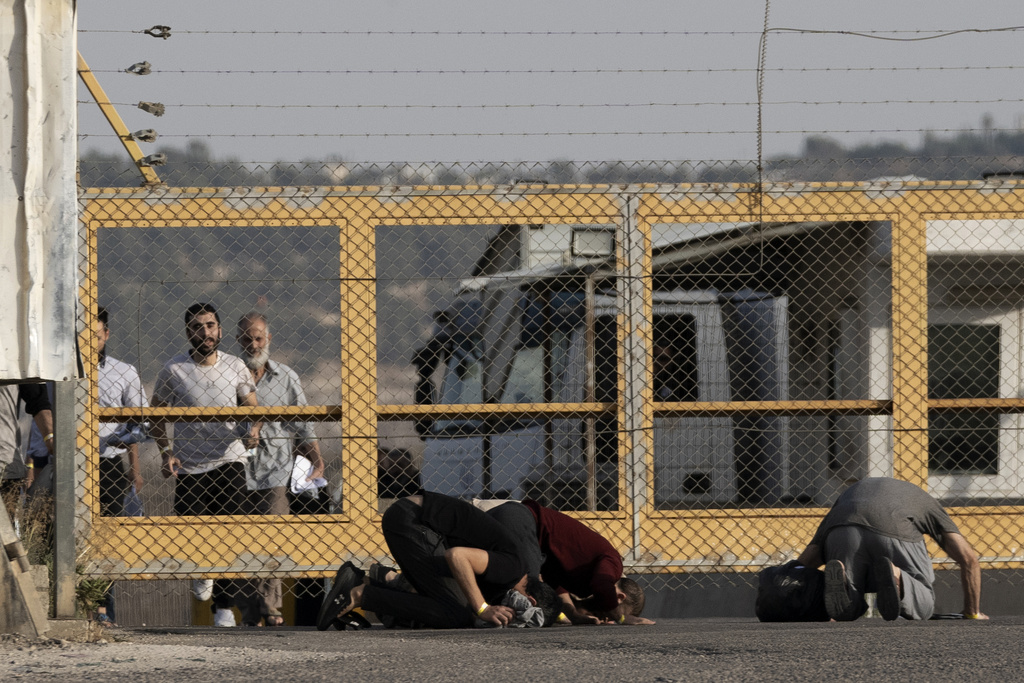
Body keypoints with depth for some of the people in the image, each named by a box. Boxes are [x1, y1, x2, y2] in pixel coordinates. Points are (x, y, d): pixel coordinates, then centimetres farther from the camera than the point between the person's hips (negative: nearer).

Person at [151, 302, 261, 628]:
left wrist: (253, 429, -10)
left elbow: (252, 407, 13)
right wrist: (167, 452, -7)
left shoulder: (235, 366, 5)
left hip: (229, 462, 1)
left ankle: (224, 608, 1)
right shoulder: (174, 370, -1)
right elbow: (157, 415, 7)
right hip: (189, 467, -1)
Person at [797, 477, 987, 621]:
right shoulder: (925, 502, 41)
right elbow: (968, 557, 30)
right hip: (893, 535, -2)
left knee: (846, 613, 19)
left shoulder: (848, 495, 45)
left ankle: (838, 578, -17)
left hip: (842, 532, 2)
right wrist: (972, 613, 40)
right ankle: (893, 577, -18)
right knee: (921, 607, 18)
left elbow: (806, 561, 35)